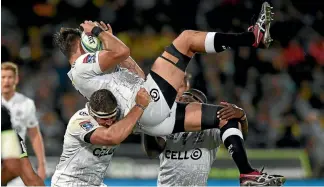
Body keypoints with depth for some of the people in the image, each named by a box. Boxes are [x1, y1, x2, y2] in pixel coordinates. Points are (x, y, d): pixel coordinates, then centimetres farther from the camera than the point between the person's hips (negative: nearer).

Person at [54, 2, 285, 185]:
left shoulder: (89, 75, 28)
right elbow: (122, 51, -16)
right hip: (149, 104, -10)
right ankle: (252, 37, -14)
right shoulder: (83, 65, -1)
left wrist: (106, 37, 37)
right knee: (186, 37, -6)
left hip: (155, 119, 10)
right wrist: (98, 31, 1)